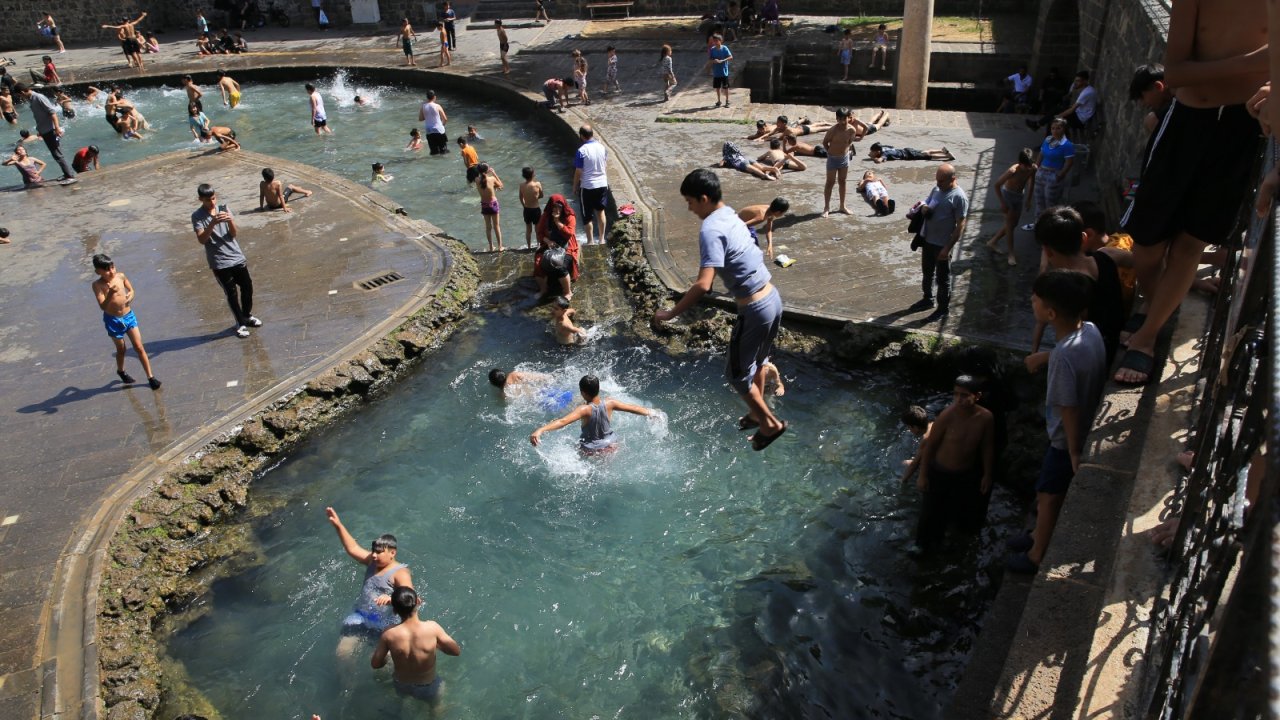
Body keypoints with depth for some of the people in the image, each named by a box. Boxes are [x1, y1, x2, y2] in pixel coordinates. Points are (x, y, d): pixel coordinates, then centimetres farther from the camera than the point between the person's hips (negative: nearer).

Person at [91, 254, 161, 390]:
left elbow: (131, 289, 15)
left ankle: (151, 377, 5)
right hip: (113, 321, -2)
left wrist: (131, 294, -8)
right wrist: (110, 293, -39)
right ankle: (121, 371, 44)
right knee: (121, 349, 16)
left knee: (139, 347, 1)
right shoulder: (98, 285, -16)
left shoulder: (120, 276, -5)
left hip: (129, 316, 2)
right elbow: (103, 306, -23)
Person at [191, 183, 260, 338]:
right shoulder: (197, 216, -8)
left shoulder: (223, 209, 3)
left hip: (237, 257, 4)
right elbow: (201, 240, -20)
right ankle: (241, 323, 19)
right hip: (220, 263, -4)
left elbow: (234, 234, 0)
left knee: (247, 288, 13)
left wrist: (230, 221, -21)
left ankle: (248, 316, 35)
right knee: (232, 294, 3)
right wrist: (213, 223, -32)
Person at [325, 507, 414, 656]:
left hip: (383, 623, -6)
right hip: (359, 616, 6)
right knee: (342, 652, -2)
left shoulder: (400, 573, -15)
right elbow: (353, 548, 6)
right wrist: (338, 525, -3)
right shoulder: (372, 561, 6)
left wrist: (391, 598, -48)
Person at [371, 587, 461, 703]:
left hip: (401, 687, 0)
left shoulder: (388, 634, -27)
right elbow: (457, 651, -15)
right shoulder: (432, 627, -29)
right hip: (428, 689, 0)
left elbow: (375, 664, -11)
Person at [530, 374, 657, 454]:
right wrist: (649, 412, 16)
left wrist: (540, 430, -53)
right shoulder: (609, 403, -17)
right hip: (610, 446, 4)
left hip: (590, 450, -4)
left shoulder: (584, 410, -29)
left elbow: (562, 421, -43)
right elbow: (633, 408, -3)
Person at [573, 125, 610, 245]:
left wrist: (575, 187, -2)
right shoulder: (602, 147, 0)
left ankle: (590, 242, 13)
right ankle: (601, 239, 24)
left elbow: (578, 172, -14)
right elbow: (605, 166, 8)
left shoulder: (582, 151, -17)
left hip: (587, 187, -5)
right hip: (602, 185, 5)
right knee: (600, 212, 18)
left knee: (588, 216, 7)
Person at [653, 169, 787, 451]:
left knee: (737, 373, 10)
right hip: (773, 299, 9)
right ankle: (757, 413, 45)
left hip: (755, 310, -9)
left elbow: (703, 286, -30)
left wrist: (671, 313, -21)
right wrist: (697, 282, 25)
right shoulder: (730, 216, 7)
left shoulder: (711, 230, -22)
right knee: (755, 362, 27)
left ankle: (770, 423, 21)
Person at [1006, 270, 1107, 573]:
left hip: (1067, 440, -8)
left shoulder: (1064, 355, -37)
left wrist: (1074, 452, -16)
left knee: (1048, 495, 13)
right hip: (1089, 430, 8)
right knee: (1053, 492, 27)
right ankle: (1040, 534, 49)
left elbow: (1069, 409, -27)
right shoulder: (1090, 330, -11)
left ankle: (1037, 555, 34)